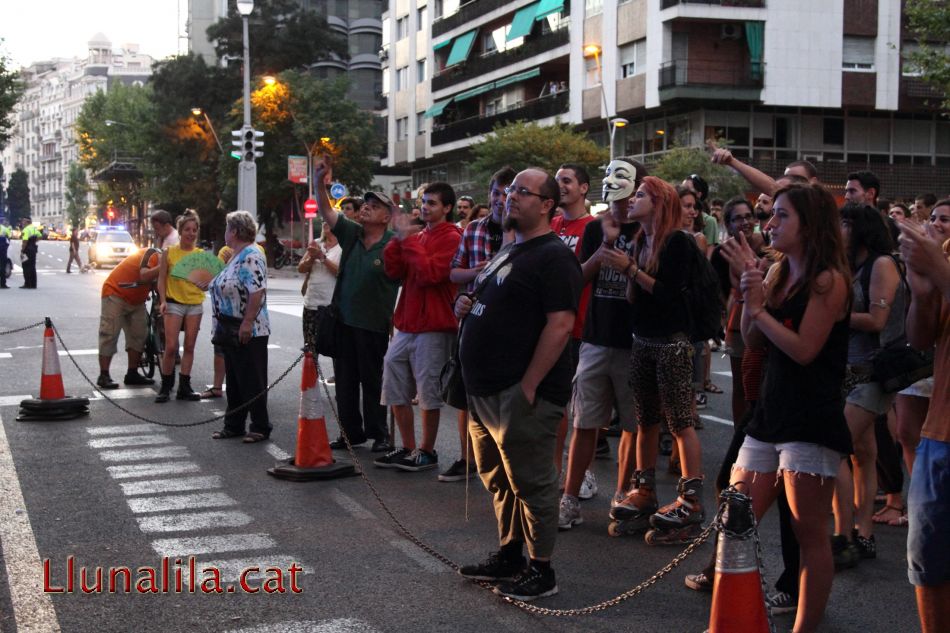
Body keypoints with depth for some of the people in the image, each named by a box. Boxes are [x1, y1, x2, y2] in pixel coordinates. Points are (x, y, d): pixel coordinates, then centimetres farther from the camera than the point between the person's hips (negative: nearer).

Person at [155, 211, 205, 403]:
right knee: (171, 347, -7)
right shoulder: (169, 252, 0)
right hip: (174, 303, -3)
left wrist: (205, 285, -16)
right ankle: (165, 387, 6)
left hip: (195, 304, 3)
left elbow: (206, 282, 7)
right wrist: (163, 301, -10)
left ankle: (184, 387, 14)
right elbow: (162, 279, 1)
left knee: (189, 346, 7)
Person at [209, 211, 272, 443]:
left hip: (248, 331, -10)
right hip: (231, 330, 10)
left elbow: (257, 291, -25)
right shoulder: (236, 256, 15)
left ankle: (260, 427, 6)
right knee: (234, 379, 15)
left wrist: (247, 323, -27)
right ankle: (233, 425, 23)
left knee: (252, 380, -2)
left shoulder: (251, 256, -17)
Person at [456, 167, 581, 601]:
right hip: (487, 390, 10)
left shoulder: (553, 257, -13)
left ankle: (540, 571, 10)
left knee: (530, 482, -1)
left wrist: (527, 386, -22)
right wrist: (468, 306, 7)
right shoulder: (510, 251, 17)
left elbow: (560, 325, -21)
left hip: (521, 393, -10)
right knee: (499, 479, 18)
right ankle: (509, 555, 31)